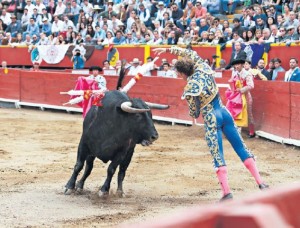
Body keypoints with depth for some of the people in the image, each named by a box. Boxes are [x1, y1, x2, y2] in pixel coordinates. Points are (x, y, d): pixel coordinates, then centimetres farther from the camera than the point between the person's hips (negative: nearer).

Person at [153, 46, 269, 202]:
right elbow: (190, 53, 17)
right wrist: (168, 50, 22)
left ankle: (227, 192, -7)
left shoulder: (190, 89, -15)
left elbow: (194, 113, -7)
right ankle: (261, 183, 6)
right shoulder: (203, 70, 1)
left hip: (211, 120, -6)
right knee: (241, 148, 10)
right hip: (224, 113, 6)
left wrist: (194, 113, 17)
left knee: (218, 157, -1)